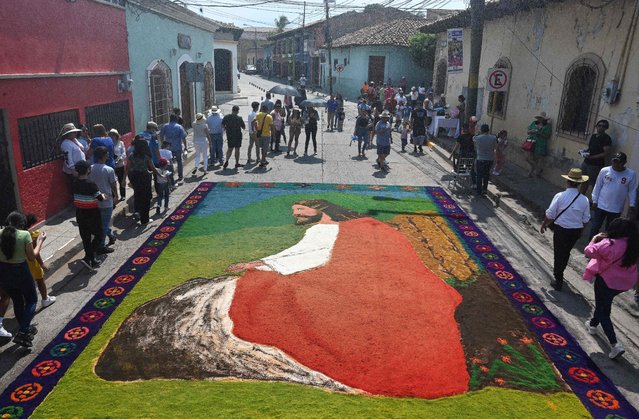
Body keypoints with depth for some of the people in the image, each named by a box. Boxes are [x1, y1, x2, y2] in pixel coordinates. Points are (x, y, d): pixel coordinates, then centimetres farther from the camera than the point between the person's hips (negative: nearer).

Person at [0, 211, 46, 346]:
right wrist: (40, 241, 2)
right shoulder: (25, 234, -15)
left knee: (17, 301, 24)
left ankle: (25, 330, 38)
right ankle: (22, 333, 2)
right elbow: (32, 257, -8)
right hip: (20, 272, -5)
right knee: (32, 300, 16)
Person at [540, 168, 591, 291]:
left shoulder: (560, 196, -16)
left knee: (559, 254, 10)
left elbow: (550, 214, -11)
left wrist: (543, 225, 5)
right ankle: (559, 273, 44)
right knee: (566, 253, 24)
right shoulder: (584, 200, -7)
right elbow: (585, 219, 1)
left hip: (561, 230, -3)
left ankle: (558, 281, 17)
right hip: (576, 231, 3)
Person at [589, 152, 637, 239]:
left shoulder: (631, 174, -9)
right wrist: (594, 201, 0)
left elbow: (632, 191, -1)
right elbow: (597, 186, 0)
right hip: (601, 206, 0)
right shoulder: (604, 171, -9)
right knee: (594, 228, 5)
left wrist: (631, 206, -3)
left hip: (616, 209, 0)